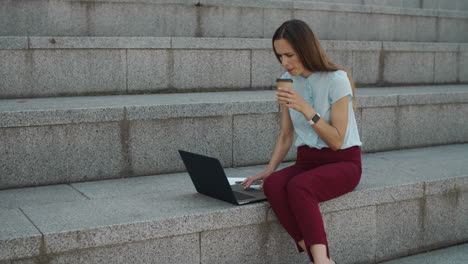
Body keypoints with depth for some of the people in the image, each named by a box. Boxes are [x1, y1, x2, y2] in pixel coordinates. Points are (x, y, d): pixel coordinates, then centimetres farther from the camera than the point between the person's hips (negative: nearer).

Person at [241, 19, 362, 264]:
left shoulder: (336, 79, -13)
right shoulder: (288, 80, 5)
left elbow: (336, 141, -15)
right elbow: (286, 136, 10)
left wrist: (305, 108, -25)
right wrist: (269, 169, -4)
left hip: (343, 162, -5)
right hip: (307, 160, 5)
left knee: (298, 187, -36)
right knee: (272, 185, -29)